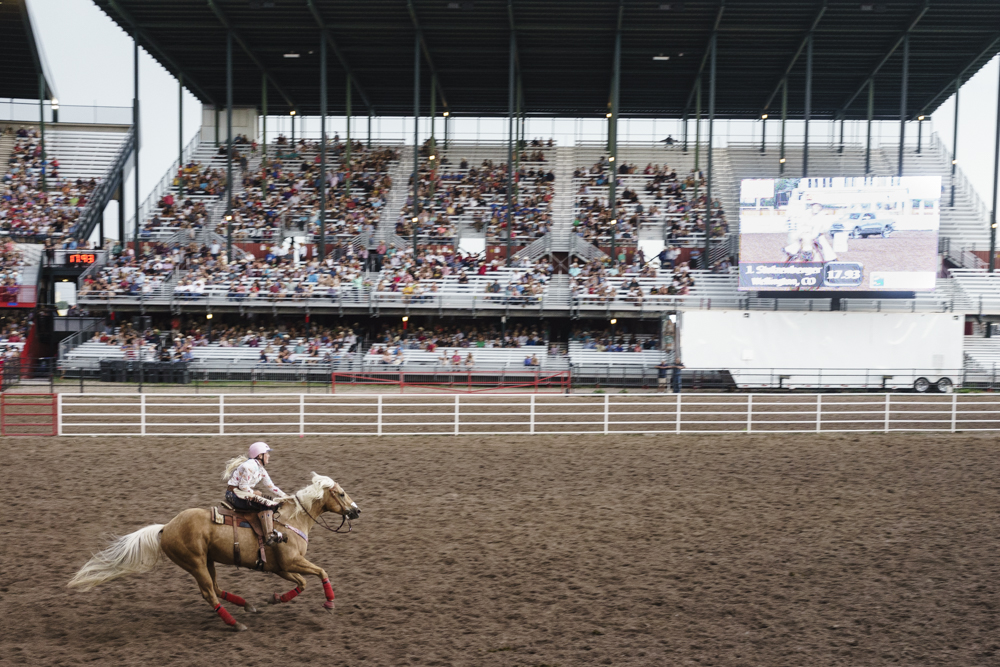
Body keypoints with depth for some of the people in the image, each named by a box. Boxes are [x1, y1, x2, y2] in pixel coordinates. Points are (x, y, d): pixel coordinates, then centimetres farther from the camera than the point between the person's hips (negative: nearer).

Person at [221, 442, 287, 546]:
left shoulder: (261, 469, 13)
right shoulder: (250, 466, -17)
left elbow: (271, 486, 16)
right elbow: (243, 486, -19)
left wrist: (285, 497, 11)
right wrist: (255, 494, -11)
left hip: (242, 493, 11)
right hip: (234, 493, -11)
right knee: (265, 504, -26)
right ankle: (269, 535, -34)